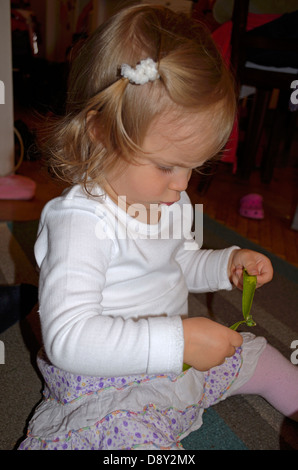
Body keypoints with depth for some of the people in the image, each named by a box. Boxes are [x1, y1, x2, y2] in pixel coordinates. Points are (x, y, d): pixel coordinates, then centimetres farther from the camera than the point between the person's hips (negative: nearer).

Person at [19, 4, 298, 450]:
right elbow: (67, 338, -37)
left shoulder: (171, 201, 0)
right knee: (137, 438, -36)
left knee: (256, 355, 17)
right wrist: (176, 340, -42)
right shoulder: (80, 221, -30)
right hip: (108, 386, -8)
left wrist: (227, 264, -3)